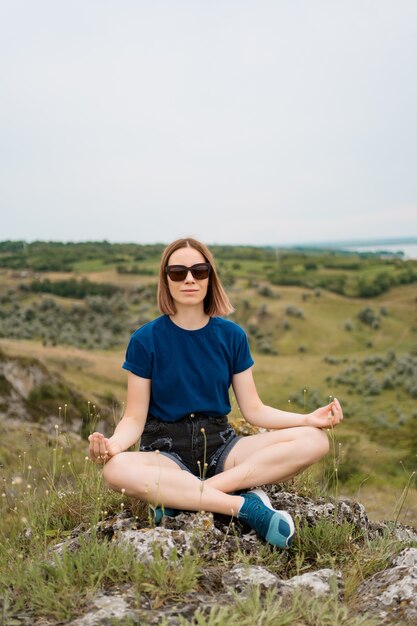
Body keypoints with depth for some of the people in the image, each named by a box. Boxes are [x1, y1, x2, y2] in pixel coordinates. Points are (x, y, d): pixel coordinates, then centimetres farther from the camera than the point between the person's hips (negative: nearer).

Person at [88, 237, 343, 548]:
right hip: (166, 451, -3)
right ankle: (244, 504, -27)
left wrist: (309, 418, -11)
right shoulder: (145, 340, -5)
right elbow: (134, 419, -5)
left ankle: (179, 496, -24)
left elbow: (254, 409, 4)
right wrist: (114, 444, -27)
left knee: (314, 440, -19)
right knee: (117, 470, -37)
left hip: (221, 446, 3)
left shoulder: (232, 335, 3)